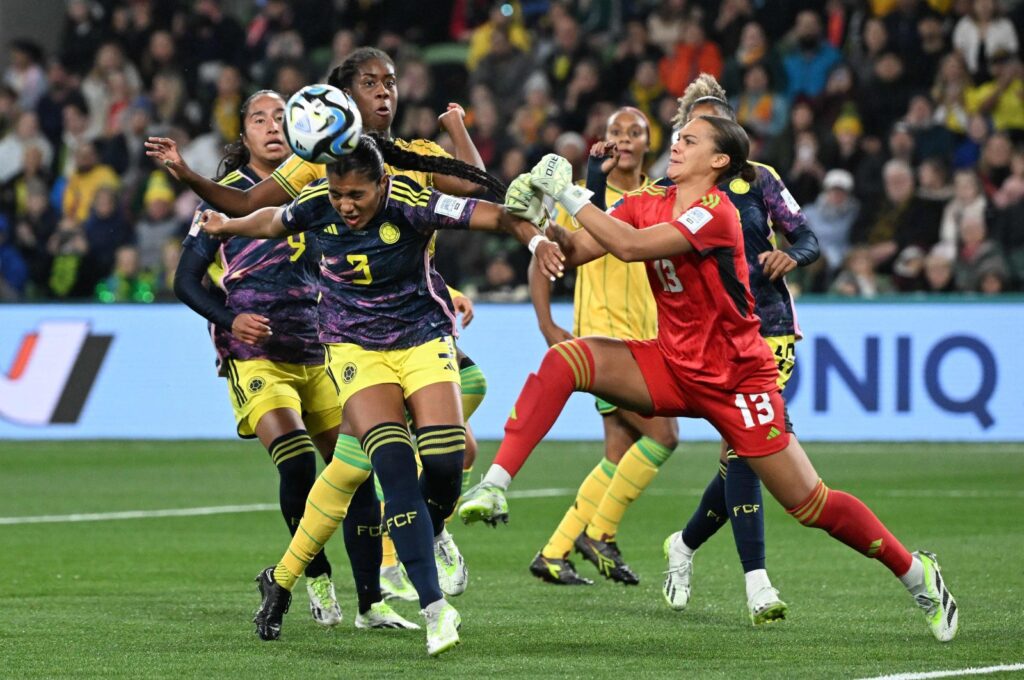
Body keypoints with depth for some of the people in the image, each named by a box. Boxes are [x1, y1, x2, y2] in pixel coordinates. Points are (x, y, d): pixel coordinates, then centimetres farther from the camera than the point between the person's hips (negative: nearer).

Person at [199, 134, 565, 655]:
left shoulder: (411, 203, -19)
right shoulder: (316, 206, -10)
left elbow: (490, 215, -24)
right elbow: (272, 222, 14)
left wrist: (534, 238, -41)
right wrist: (227, 227, 25)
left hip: (423, 338, 0)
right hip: (356, 348, 1)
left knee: (444, 461, -17)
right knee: (393, 462, -22)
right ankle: (434, 608, -26)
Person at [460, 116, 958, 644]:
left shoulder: (715, 213, -21)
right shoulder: (648, 203, 1)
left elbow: (631, 246, -32)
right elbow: (572, 251, -4)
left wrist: (570, 194, -30)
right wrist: (534, 214, -21)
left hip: (736, 379, -6)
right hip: (671, 368, 6)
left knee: (811, 506, -4)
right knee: (564, 359, -20)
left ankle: (917, 574, 17)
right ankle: (494, 487, -25)